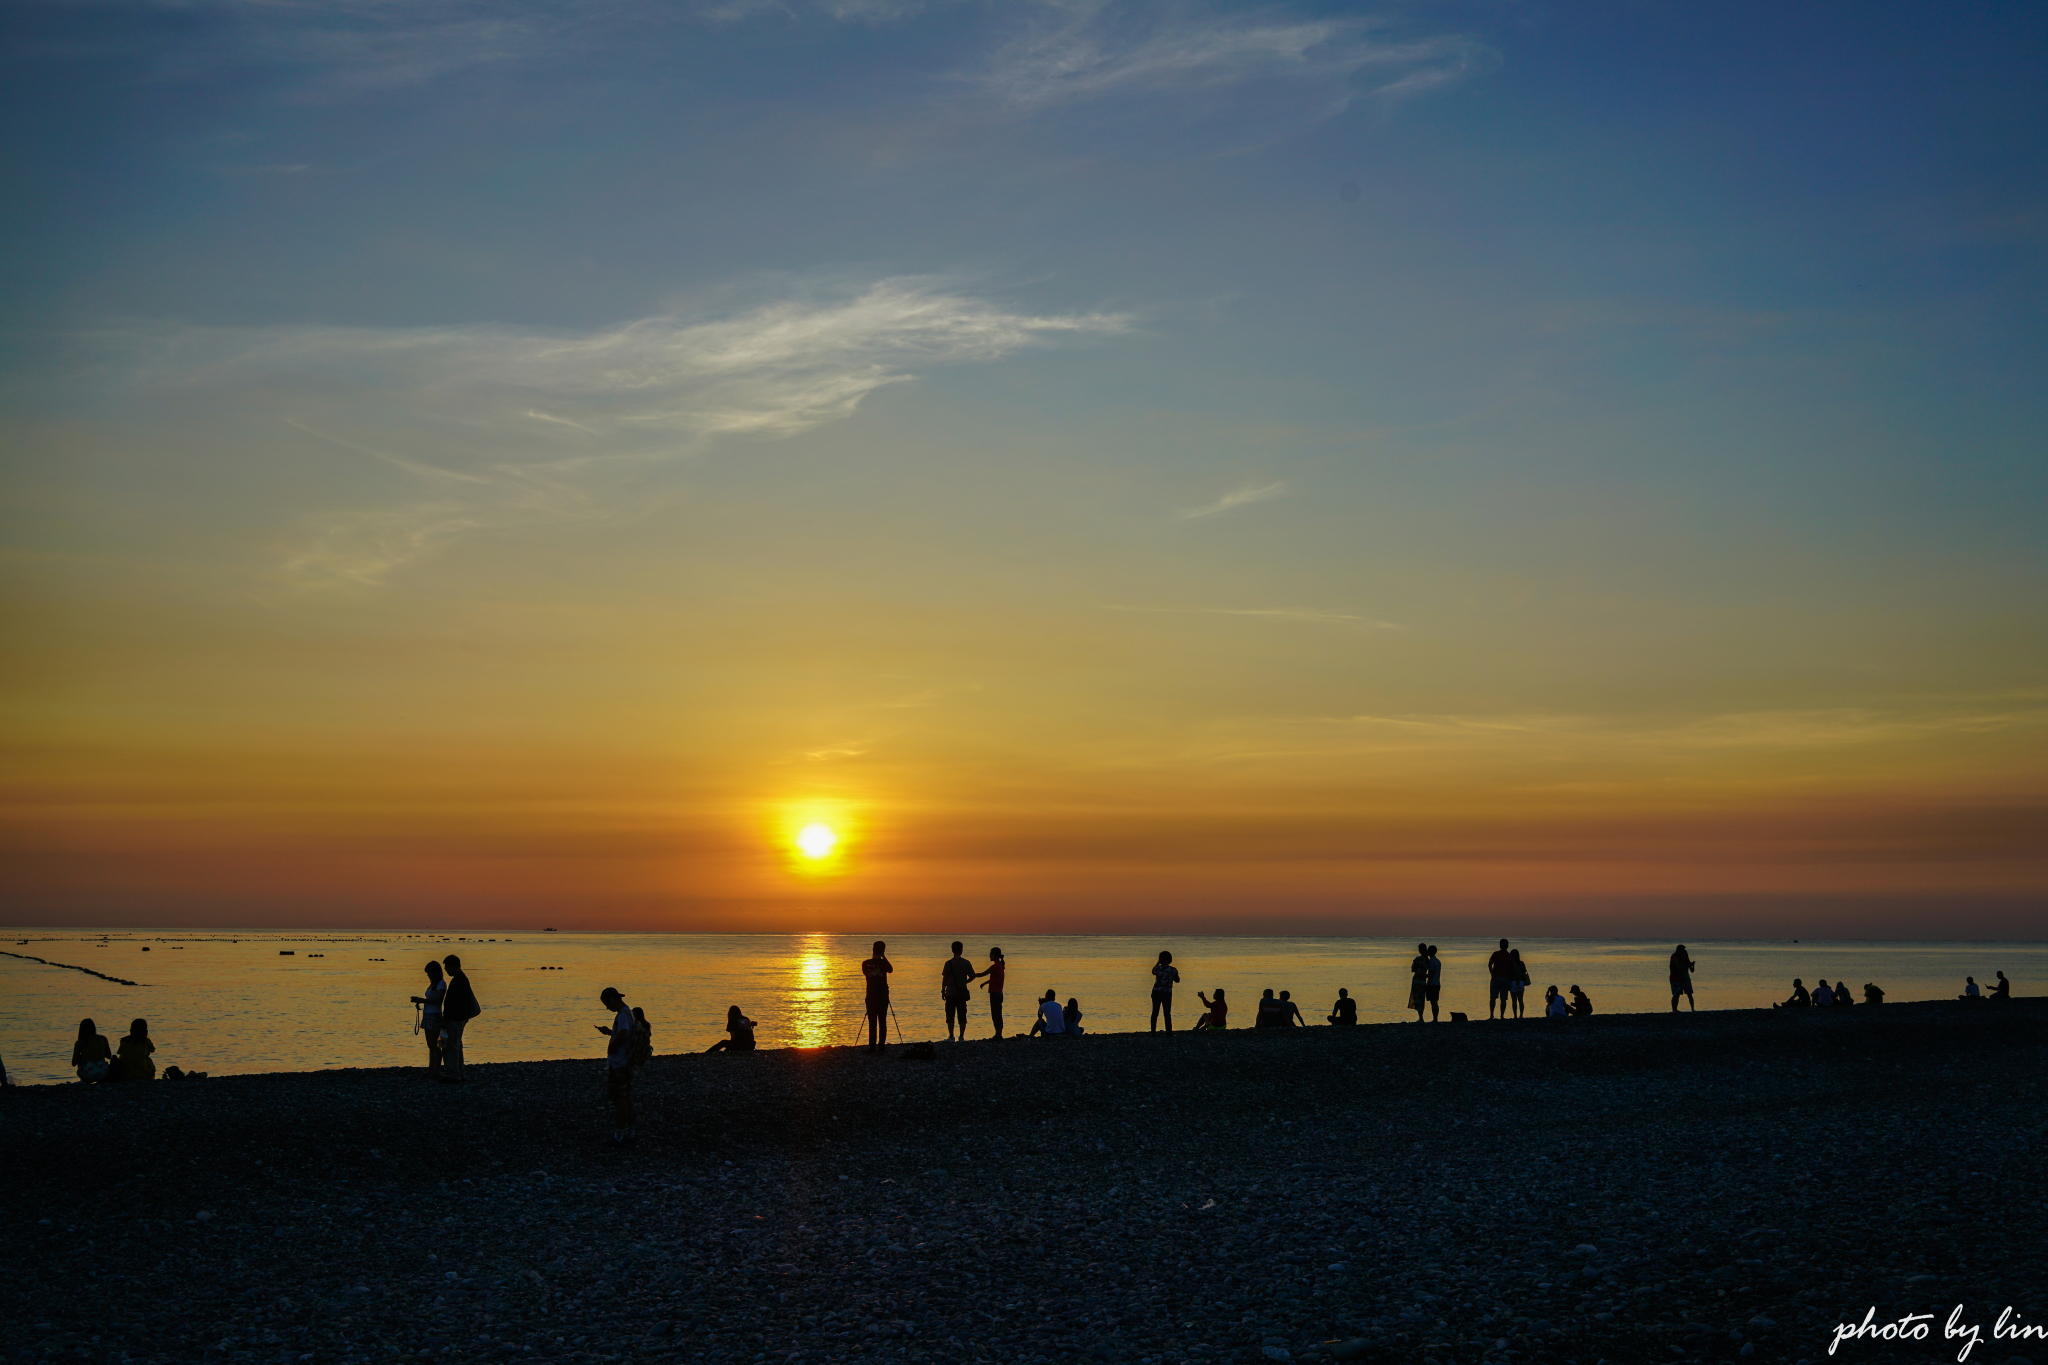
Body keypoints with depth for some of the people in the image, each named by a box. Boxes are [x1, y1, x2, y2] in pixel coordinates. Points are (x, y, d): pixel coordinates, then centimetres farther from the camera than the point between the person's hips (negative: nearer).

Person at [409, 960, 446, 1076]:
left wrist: (422, 1000, -16)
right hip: (428, 1016, 9)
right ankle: (431, 1069, 13)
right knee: (430, 1045, 10)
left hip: (435, 1016, -9)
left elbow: (437, 1000, -19)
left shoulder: (441, 984, -9)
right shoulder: (433, 984, 19)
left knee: (434, 1044, -9)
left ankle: (437, 1071, -7)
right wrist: (419, 1000, 8)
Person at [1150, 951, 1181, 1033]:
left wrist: (1157, 963, 29)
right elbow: (1177, 980, 9)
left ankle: (1153, 1031, 7)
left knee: (1155, 1012, 7)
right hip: (1167, 993, -1)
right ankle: (1168, 1032, 0)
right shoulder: (1173, 970, -7)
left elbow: (1153, 972, 21)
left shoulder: (1157, 968, -3)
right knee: (1167, 1013, 3)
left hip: (1156, 992, 1)